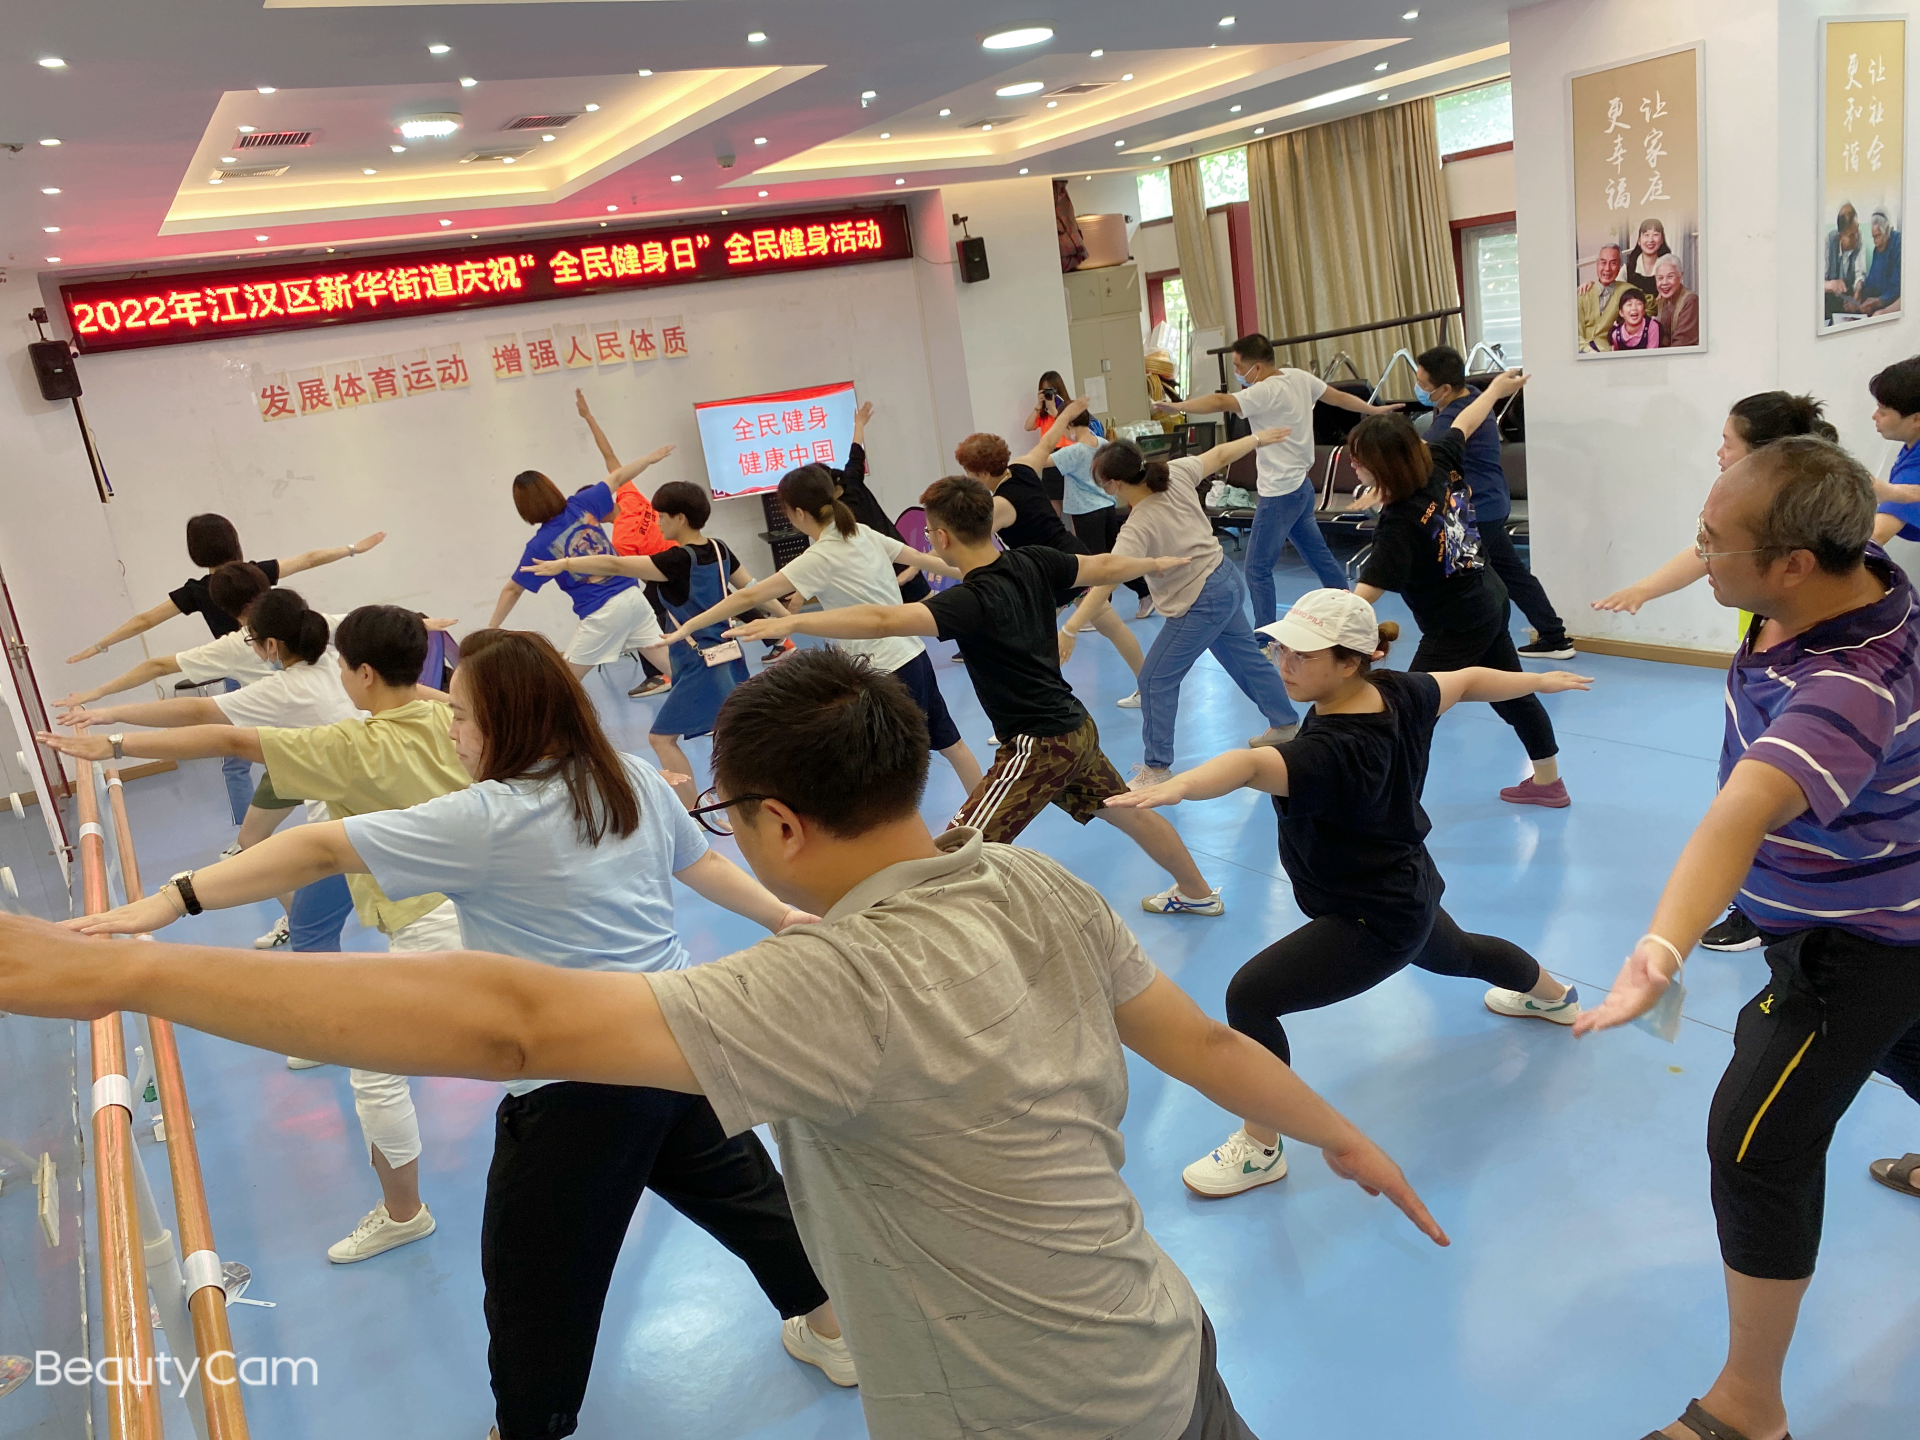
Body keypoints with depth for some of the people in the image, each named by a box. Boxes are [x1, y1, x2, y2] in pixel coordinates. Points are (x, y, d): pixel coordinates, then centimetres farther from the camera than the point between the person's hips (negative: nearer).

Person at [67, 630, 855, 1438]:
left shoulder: (482, 823, -16)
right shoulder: (634, 781, 3)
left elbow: (320, 851, -18)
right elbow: (704, 864, 15)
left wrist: (168, 902, -18)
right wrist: (784, 916, 29)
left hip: (577, 1082, -7)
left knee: (535, 1280, 12)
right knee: (738, 1186, 26)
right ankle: (831, 1331, 44)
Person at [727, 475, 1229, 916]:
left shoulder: (973, 601, -26)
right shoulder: (1033, 562, -4)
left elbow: (882, 620, -40)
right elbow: (1105, 568, 11)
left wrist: (792, 622, -43)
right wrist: (1156, 563, 31)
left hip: (1040, 744, -9)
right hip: (1076, 726, 9)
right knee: (1124, 811, 29)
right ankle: (1197, 892, 51)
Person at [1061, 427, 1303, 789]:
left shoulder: (1138, 528, -28)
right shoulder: (1176, 473, -9)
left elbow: (1105, 581, -34)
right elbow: (1220, 455, 7)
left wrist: (1069, 631, -37)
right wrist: (1258, 438, 25)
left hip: (1203, 604, -9)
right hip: (1227, 581, 9)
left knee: (1155, 681, 0)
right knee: (1246, 657, 27)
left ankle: (1157, 767, 6)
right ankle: (1285, 722, 44)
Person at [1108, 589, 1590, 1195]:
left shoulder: (1334, 751, -39)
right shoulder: (1398, 693, -12)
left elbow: (1251, 765, -59)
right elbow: (1471, 680, 6)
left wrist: (1175, 787, -77)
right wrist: (1541, 681, 25)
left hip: (1374, 923, -10)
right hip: (1408, 890, 10)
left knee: (1250, 996, -15)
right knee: (1453, 953, 41)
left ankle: (1260, 1149, 2)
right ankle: (1551, 995, 73)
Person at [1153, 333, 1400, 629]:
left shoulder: (1265, 392, -21)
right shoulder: (1299, 377, 5)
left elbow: (1219, 403, -34)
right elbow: (1339, 397, 16)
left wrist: (1175, 407, -37)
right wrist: (1375, 410, 30)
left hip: (1279, 494, -10)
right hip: (1299, 486, 10)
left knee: (1257, 570, -5)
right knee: (1319, 556, 21)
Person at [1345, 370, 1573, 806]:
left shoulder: (1400, 524, -31)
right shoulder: (1438, 464, -10)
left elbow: (1367, 593, -40)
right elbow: (1463, 424, 11)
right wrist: (1496, 389, 30)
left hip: (1457, 629, -9)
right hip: (1490, 602, 9)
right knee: (1512, 693, 25)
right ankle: (1548, 781, 44)